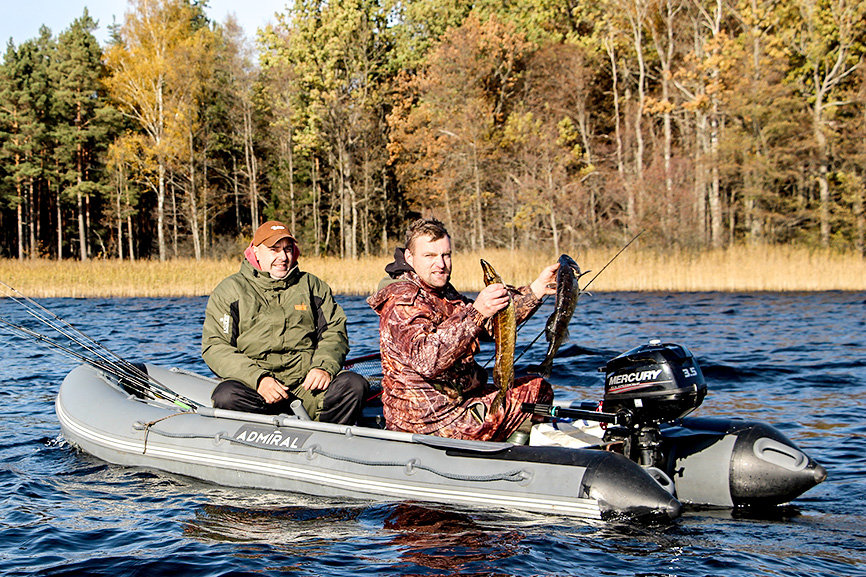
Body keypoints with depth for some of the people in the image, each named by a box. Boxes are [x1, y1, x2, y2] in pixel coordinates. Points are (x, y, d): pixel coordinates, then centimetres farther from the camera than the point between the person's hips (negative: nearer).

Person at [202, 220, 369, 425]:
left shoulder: (312, 286, 18)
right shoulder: (230, 290, 8)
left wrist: (324, 367, -10)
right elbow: (215, 347, 0)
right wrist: (257, 378, -16)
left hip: (307, 377, 2)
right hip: (252, 382, -2)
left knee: (355, 385, -26)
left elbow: (334, 331, 14)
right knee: (226, 397, -35)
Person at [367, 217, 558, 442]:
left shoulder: (443, 293, 12)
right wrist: (475, 313, -41)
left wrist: (536, 289, 5)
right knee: (537, 396, -5)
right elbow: (426, 361, -35)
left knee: (539, 388, 17)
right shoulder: (403, 302, -19)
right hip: (429, 421, -10)